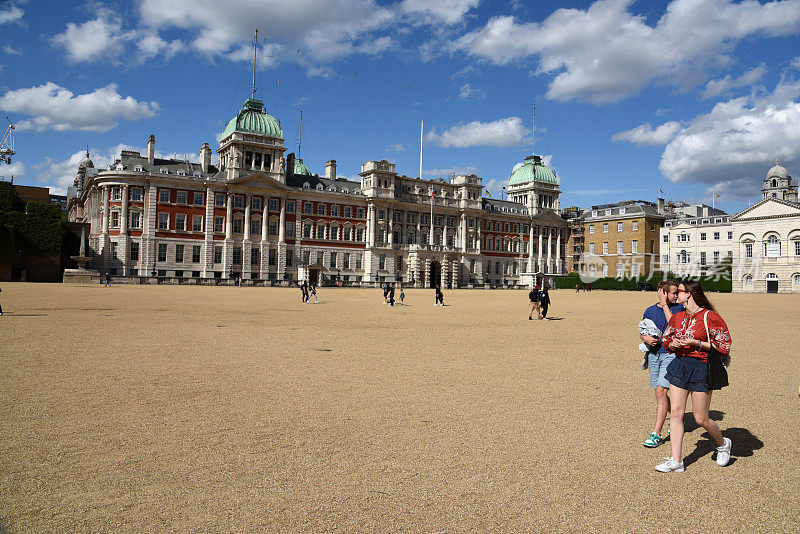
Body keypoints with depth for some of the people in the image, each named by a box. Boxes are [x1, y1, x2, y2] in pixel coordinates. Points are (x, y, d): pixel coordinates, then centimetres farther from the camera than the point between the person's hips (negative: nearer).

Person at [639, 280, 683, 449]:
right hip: (654, 354, 5)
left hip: (670, 354, -5)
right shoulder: (649, 311, 8)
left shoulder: (679, 309, -2)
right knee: (661, 392, 14)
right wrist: (646, 338, -8)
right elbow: (641, 332, 15)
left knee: (661, 391, -13)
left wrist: (664, 304, -14)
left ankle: (656, 433, -9)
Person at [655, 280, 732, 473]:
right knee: (676, 412, 0)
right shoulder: (677, 317, 10)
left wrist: (696, 343, -16)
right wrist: (673, 344, -2)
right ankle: (676, 461, 5)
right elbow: (666, 340, 21)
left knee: (701, 419, 2)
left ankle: (723, 443, 35)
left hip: (701, 368, -6)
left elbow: (724, 347, -9)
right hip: (679, 365, 6)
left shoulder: (710, 317, -9)